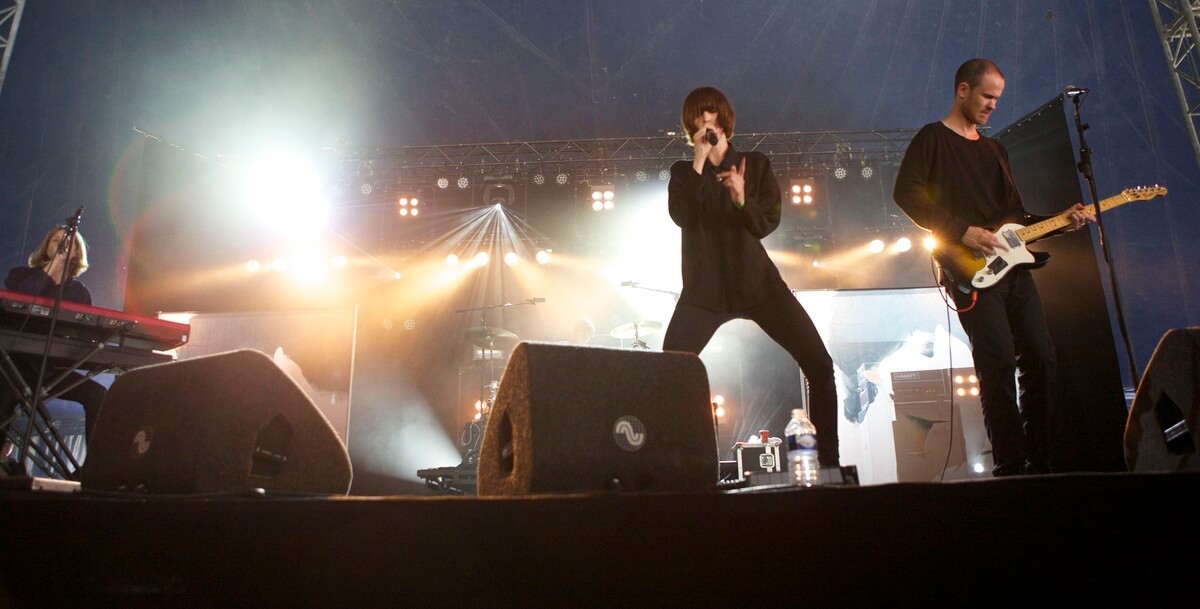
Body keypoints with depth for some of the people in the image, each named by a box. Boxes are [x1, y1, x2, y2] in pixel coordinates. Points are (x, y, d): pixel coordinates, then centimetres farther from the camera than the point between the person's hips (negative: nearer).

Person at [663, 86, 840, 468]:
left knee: (818, 362, -9)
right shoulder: (683, 171, 8)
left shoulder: (756, 164, 7)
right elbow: (680, 216, -11)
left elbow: (768, 222, -4)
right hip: (705, 287, 0)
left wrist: (742, 201, -24)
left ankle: (830, 458, 3)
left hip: (756, 280, 1)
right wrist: (699, 163, -15)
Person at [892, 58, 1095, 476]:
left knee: (1040, 358, 3)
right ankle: (1010, 465, -5)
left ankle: (1040, 461, 12)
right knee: (1000, 363, -13)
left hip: (1012, 265, 8)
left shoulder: (993, 149, 25)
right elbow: (906, 194, -14)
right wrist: (962, 231, -18)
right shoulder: (933, 139, 1)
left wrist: (1061, 221, 12)